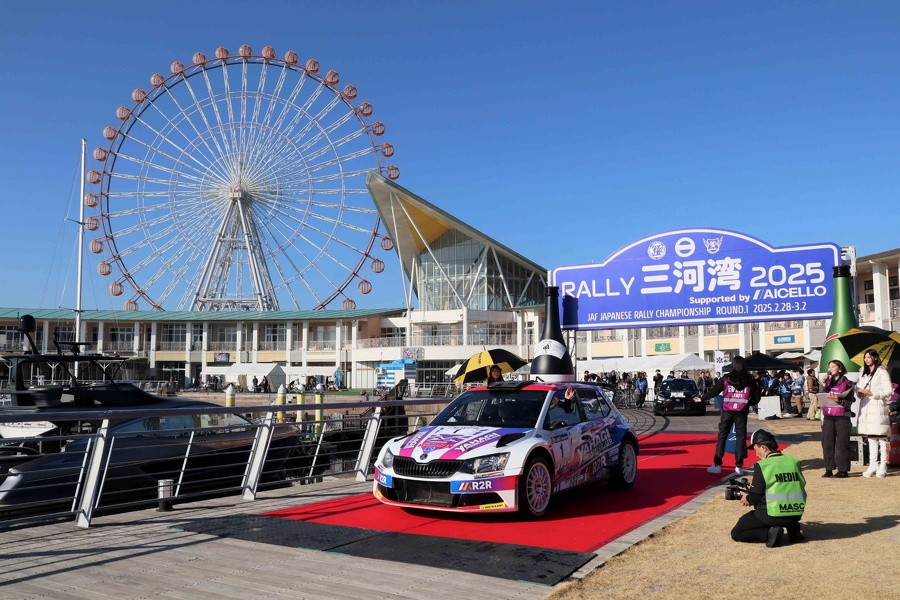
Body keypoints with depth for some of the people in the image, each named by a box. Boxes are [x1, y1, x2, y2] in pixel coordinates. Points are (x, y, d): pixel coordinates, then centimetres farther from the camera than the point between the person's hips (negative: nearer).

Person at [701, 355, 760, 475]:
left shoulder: (726, 378, -5)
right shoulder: (750, 380, 0)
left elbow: (714, 391, 0)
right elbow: (756, 397, 4)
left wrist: (702, 398, 14)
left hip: (727, 411, -1)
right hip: (741, 412, 1)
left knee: (722, 436, 5)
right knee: (741, 437, 8)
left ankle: (717, 465, 3)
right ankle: (739, 466, 7)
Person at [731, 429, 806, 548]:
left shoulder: (762, 466, -13)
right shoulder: (793, 462, 3)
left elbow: (754, 497, -10)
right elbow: (800, 487, 15)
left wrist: (747, 499, 14)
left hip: (772, 515, -6)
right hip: (796, 514, 6)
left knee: (736, 534, 8)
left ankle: (770, 533, -10)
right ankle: (793, 528, 14)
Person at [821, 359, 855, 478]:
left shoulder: (847, 384, -1)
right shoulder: (828, 382, 12)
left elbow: (849, 403, -6)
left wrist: (838, 400, -23)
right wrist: (824, 384, -7)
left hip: (842, 418, -4)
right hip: (828, 417, 4)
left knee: (842, 444, -3)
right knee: (827, 443, 4)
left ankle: (843, 470, 4)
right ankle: (829, 469, 10)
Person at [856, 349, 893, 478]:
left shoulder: (882, 372, -4)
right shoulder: (864, 373, 18)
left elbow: (888, 390, -10)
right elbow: (859, 387, 22)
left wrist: (871, 393, -16)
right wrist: (859, 393, 0)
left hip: (878, 408, -7)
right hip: (866, 408, 7)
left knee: (881, 437, -4)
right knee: (871, 438, 9)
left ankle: (883, 466, 0)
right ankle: (873, 465, 12)